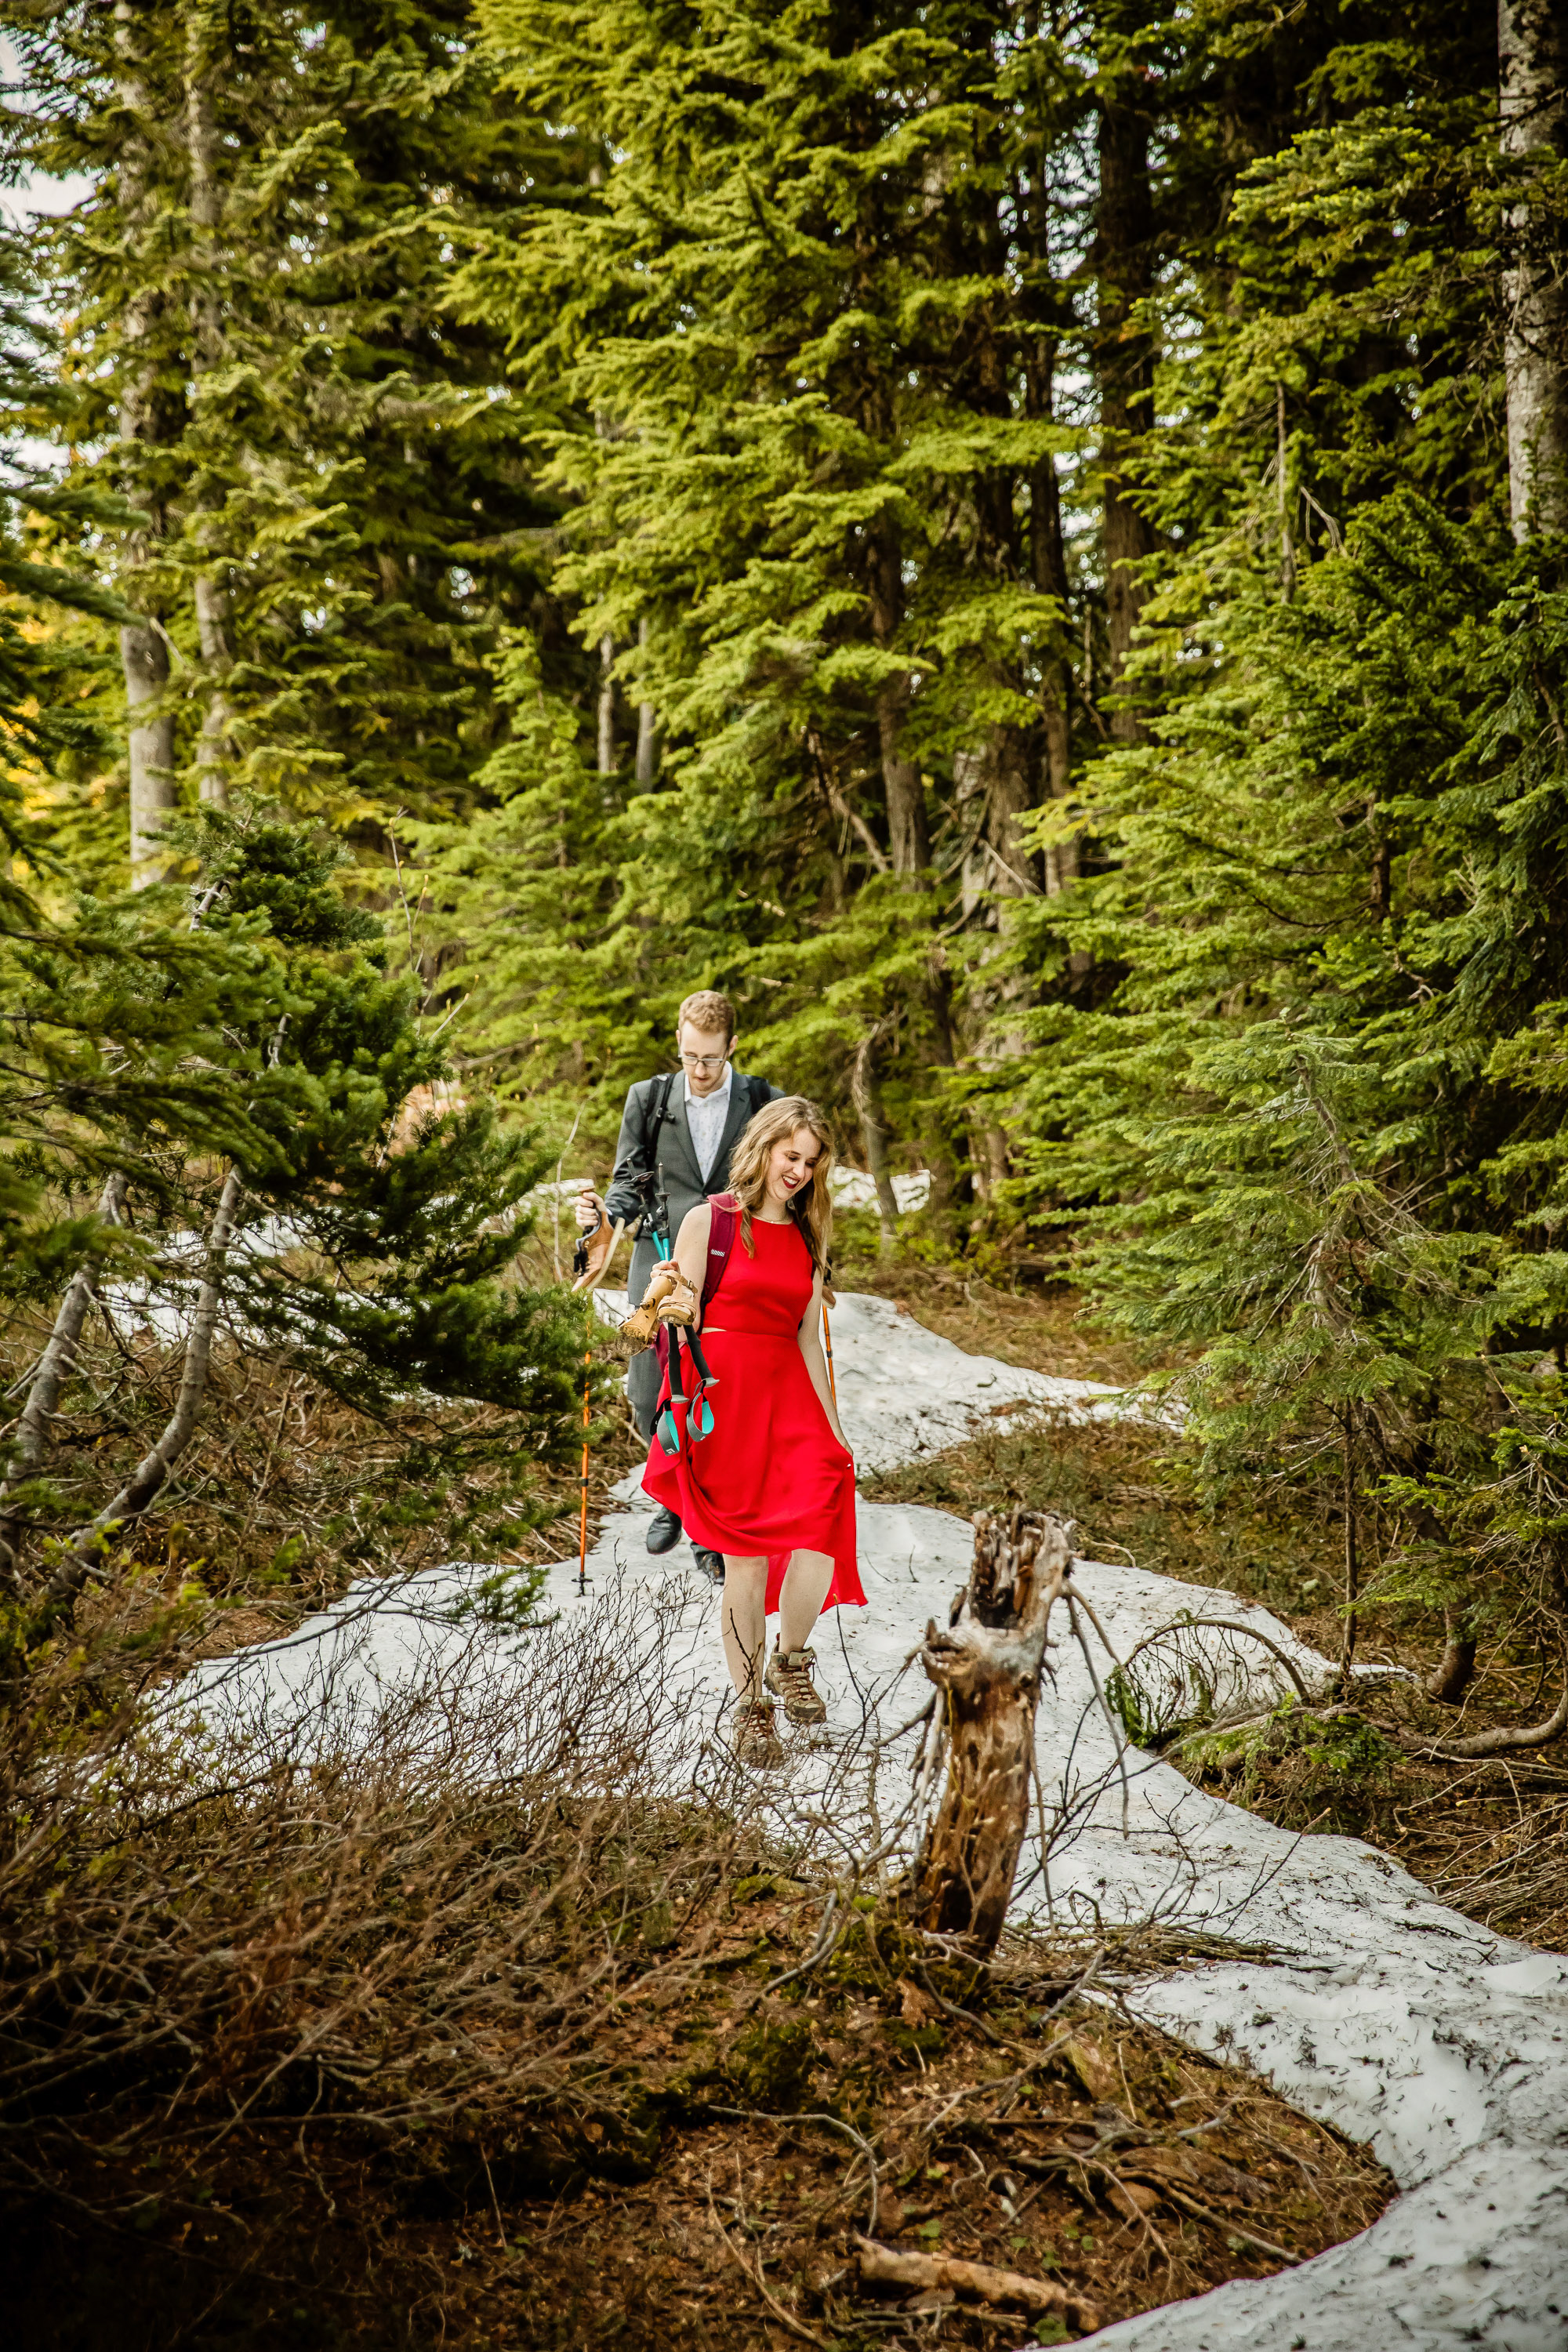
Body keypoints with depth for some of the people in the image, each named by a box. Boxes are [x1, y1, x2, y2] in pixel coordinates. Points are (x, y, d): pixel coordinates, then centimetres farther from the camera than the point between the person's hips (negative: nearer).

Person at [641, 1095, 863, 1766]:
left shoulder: (807, 1241, 16)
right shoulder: (708, 1222, 2)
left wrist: (833, 1427, 15)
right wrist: (680, 1412, -10)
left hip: (787, 1393, 4)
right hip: (721, 1394, -4)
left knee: (824, 1515, -17)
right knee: (745, 1554, -5)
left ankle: (789, 1661, 8)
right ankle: (750, 1709, 9)